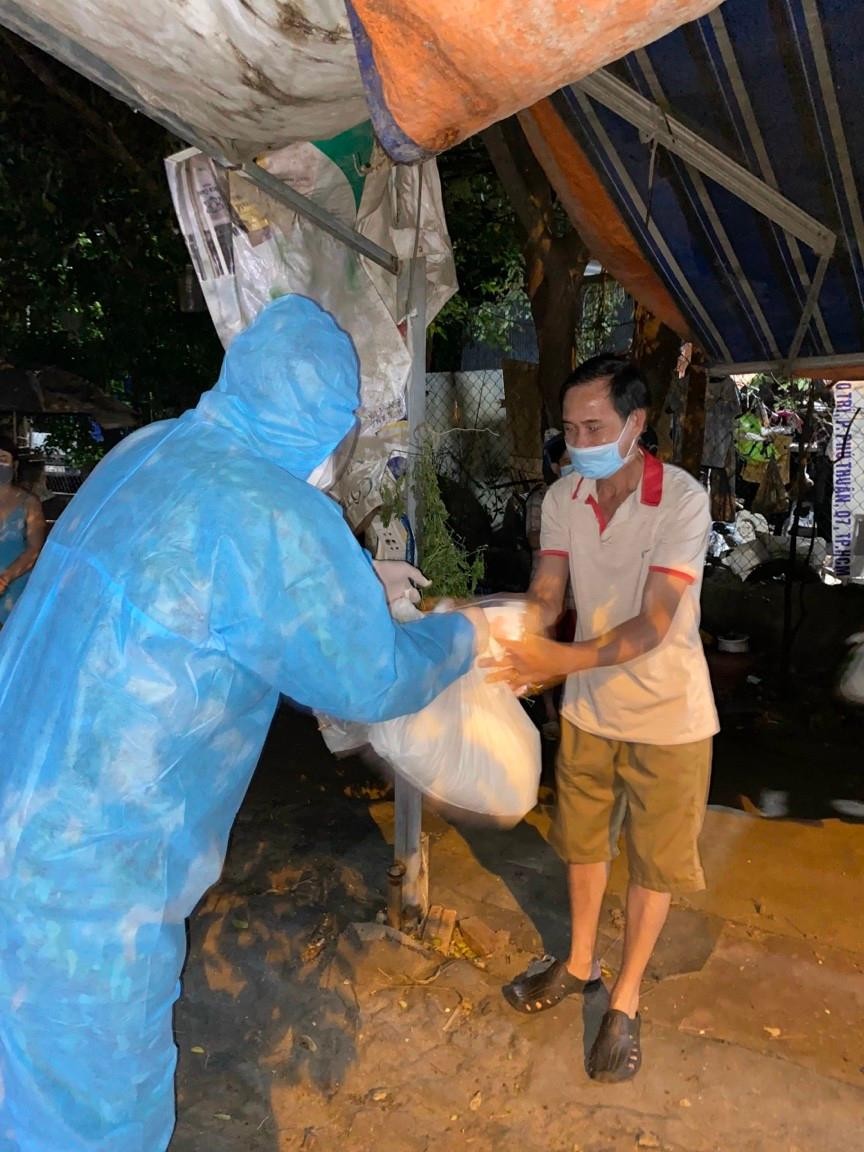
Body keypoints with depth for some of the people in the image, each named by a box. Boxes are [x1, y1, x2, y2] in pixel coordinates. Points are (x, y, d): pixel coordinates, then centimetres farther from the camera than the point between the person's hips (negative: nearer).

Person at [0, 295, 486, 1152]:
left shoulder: (151, 453, 3)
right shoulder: (274, 513, -23)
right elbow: (371, 684, -11)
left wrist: (355, 585, 25)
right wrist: (458, 635, 8)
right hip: (80, 879, -8)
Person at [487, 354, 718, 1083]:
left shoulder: (683, 501, -24)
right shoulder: (563, 497, -8)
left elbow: (654, 625, -30)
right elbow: (546, 598, -10)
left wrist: (564, 661, -45)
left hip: (668, 715, -4)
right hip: (589, 708, 5)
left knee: (654, 861, 12)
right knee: (583, 840, 20)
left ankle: (626, 1000, 32)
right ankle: (580, 964, 44)